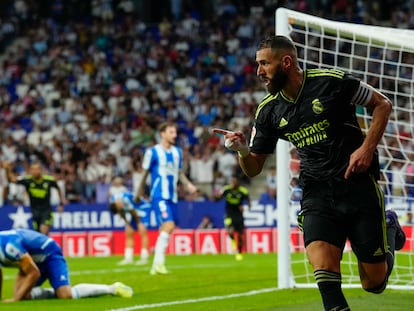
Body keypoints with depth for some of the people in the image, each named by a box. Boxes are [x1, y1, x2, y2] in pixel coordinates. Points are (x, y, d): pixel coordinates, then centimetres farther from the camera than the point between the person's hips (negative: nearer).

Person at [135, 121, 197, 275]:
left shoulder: (178, 152, 12)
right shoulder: (153, 152, -5)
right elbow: (145, 173, 2)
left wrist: (188, 184, 3)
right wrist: (139, 193, 6)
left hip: (172, 196, 6)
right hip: (159, 195, -6)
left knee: (165, 229, 8)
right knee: (169, 225, -21)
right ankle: (159, 262, -18)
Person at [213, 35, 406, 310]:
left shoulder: (332, 82, -9)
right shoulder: (269, 110, 3)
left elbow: (383, 104, 3)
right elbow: (254, 168, 8)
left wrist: (367, 148, -9)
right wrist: (243, 150, -14)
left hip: (359, 184, -3)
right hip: (316, 192, 3)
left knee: (374, 282, 3)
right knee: (321, 261, -26)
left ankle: (390, 229, 33)